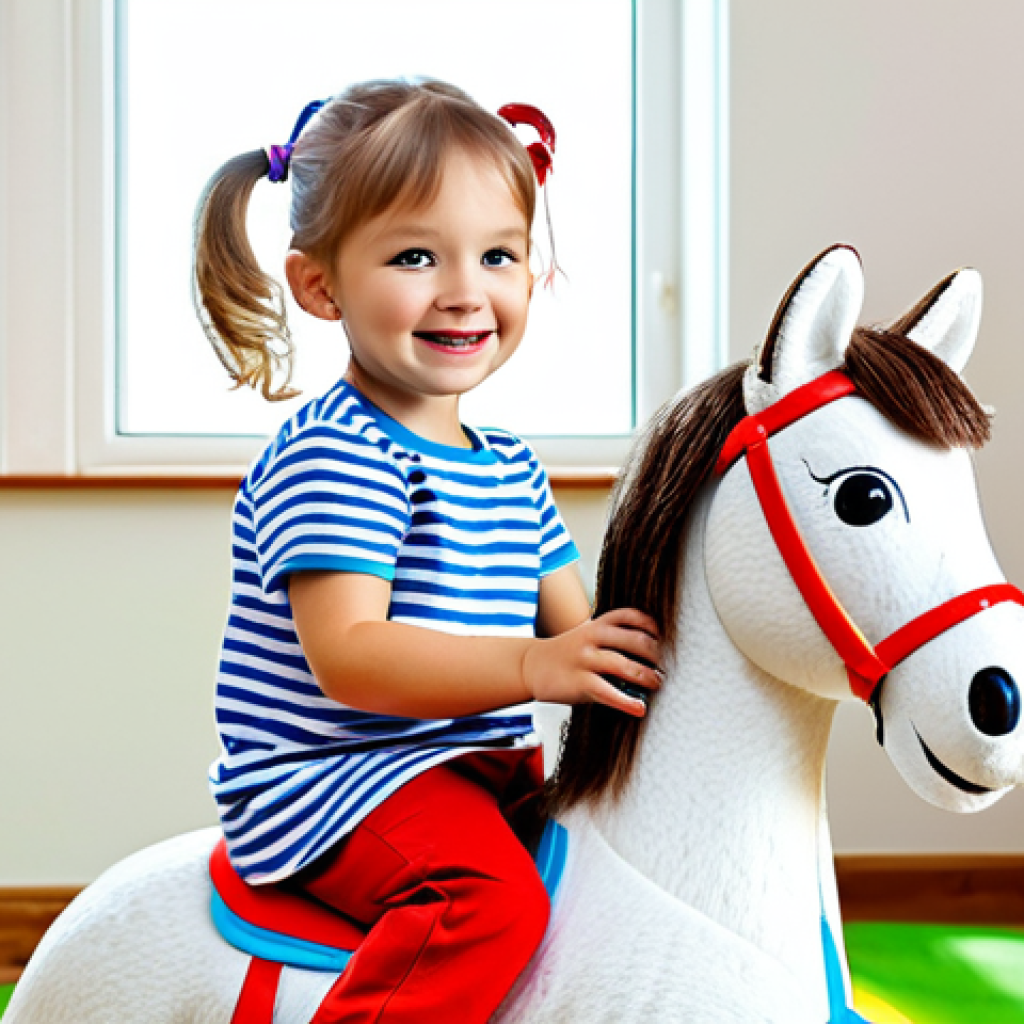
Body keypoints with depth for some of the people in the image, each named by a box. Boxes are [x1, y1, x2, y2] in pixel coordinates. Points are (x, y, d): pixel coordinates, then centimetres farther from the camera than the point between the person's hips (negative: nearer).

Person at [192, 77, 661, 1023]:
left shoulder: (510, 466, 15)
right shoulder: (331, 456, -14)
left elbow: (573, 622, 16)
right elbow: (346, 654, -24)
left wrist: (655, 651, -6)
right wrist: (532, 668, -34)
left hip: (480, 772, 9)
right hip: (332, 777, -9)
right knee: (490, 892, -32)